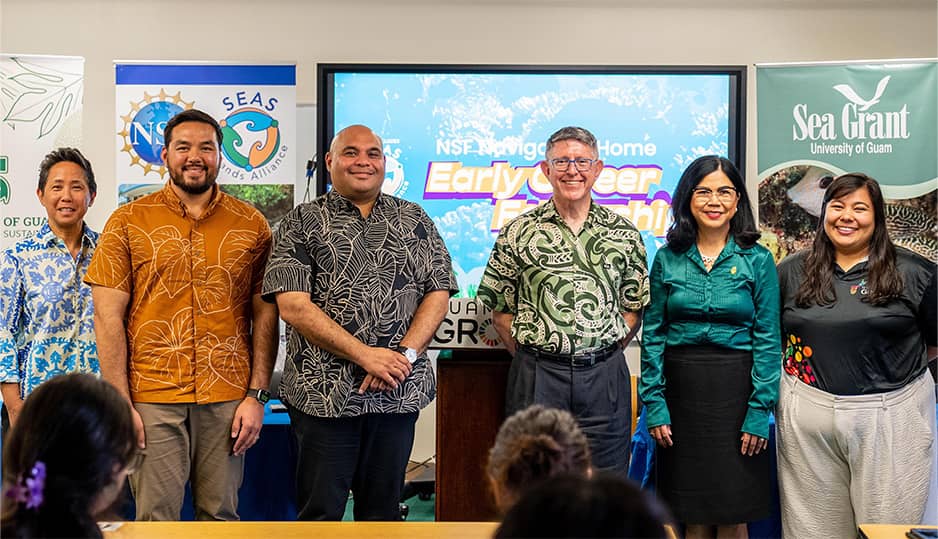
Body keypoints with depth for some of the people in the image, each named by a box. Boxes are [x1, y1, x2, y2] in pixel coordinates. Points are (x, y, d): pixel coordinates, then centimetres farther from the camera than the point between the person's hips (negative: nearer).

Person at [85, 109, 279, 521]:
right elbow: (108, 317, 0)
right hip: (152, 398, -1)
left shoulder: (251, 224, 6)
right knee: (155, 518, 4)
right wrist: (119, 404, -5)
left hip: (227, 398, 1)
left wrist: (257, 395, -1)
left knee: (221, 515, 9)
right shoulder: (129, 222, 3)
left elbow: (265, 316, 5)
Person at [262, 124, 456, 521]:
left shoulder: (414, 221, 11)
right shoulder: (302, 224, 2)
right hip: (323, 394, -2)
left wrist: (405, 353, -11)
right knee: (320, 513, 4)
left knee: (384, 509, 12)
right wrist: (365, 355, -14)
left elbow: (438, 293, 6)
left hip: (399, 391, 3)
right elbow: (293, 307, -8)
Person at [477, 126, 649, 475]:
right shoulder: (519, 232, 2)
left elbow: (635, 306, 12)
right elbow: (500, 308, 5)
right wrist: (531, 357, 0)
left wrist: (604, 354, 3)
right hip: (537, 378, -1)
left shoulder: (624, 233, 7)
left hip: (604, 378, 2)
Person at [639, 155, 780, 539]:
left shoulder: (757, 260, -1)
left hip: (735, 388, -1)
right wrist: (654, 404, -4)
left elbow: (768, 340, -3)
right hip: (680, 388, 2)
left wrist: (760, 410, -10)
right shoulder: (667, 259, 3)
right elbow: (653, 335, 3)